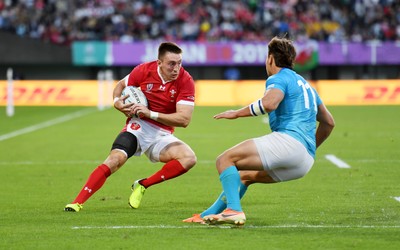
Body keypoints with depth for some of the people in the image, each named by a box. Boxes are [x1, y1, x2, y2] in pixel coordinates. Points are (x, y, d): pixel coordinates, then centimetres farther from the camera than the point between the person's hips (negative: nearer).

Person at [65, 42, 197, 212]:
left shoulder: (185, 81, -13)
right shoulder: (144, 70, -8)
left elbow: (184, 119, -19)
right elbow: (121, 85, 13)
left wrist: (151, 114, -25)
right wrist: (117, 102, -9)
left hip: (162, 134, 1)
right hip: (138, 127, -1)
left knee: (189, 158, -24)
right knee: (115, 159, -26)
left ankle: (143, 185, -7)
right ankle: (77, 203, -23)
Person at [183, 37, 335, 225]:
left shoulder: (278, 78, 0)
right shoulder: (305, 85, 28)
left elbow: (269, 103, -22)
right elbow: (328, 122, 31)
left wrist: (238, 113, -9)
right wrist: (311, 149, 38)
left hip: (288, 140, -9)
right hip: (305, 162, 10)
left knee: (225, 159, -9)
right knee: (244, 175, 26)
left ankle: (234, 210, -27)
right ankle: (207, 216, 29)